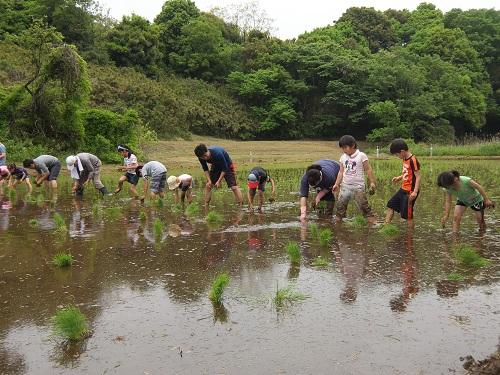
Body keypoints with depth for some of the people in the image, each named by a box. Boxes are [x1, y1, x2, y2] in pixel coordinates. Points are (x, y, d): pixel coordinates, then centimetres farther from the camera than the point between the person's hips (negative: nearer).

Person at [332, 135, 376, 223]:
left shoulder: (361, 156, -6)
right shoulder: (343, 157, 7)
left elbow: (368, 170, -3)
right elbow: (341, 172, 11)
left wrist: (372, 182, -6)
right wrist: (336, 184, 5)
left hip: (358, 186, -4)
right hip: (345, 186, 4)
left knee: (363, 205, -8)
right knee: (340, 204, 3)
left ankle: (371, 220, 2)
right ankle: (338, 220, 14)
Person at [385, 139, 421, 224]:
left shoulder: (413, 160, -19)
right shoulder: (405, 159, 7)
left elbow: (418, 176, -21)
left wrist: (415, 192, -26)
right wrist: (399, 177, 10)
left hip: (410, 192, -10)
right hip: (403, 189, 10)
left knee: (407, 214, -2)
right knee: (390, 205, 15)